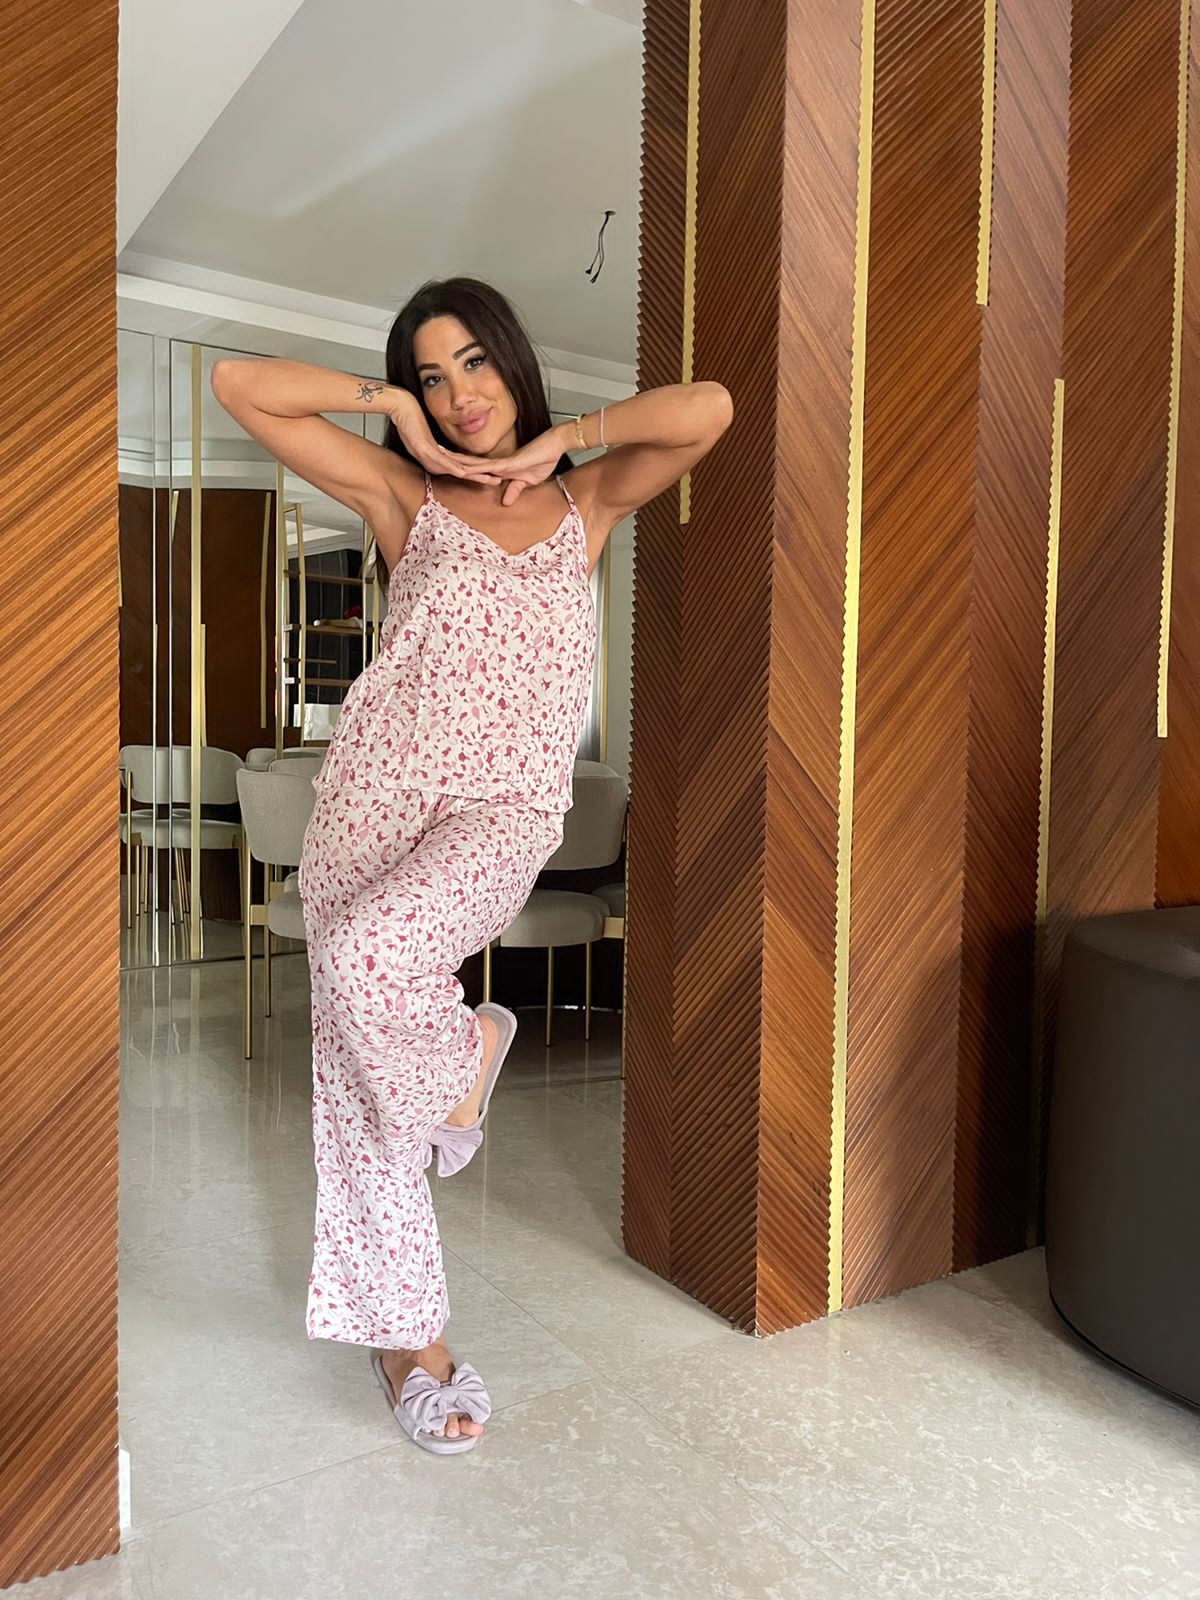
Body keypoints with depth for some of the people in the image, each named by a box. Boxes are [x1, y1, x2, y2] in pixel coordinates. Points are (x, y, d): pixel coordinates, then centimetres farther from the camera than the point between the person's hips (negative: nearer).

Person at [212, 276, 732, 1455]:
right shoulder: (402, 494, 8)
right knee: (358, 1072, 2)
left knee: (367, 958, -31)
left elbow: (707, 409, -5)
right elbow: (238, 385, 4)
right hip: (376, 787, 2)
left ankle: (461, 1048, 6)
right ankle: (407, 1333, 21)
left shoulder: (586, 500, 10)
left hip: (507, 807, -1)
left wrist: (557, 441, 0)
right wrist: (390, 405, 7)